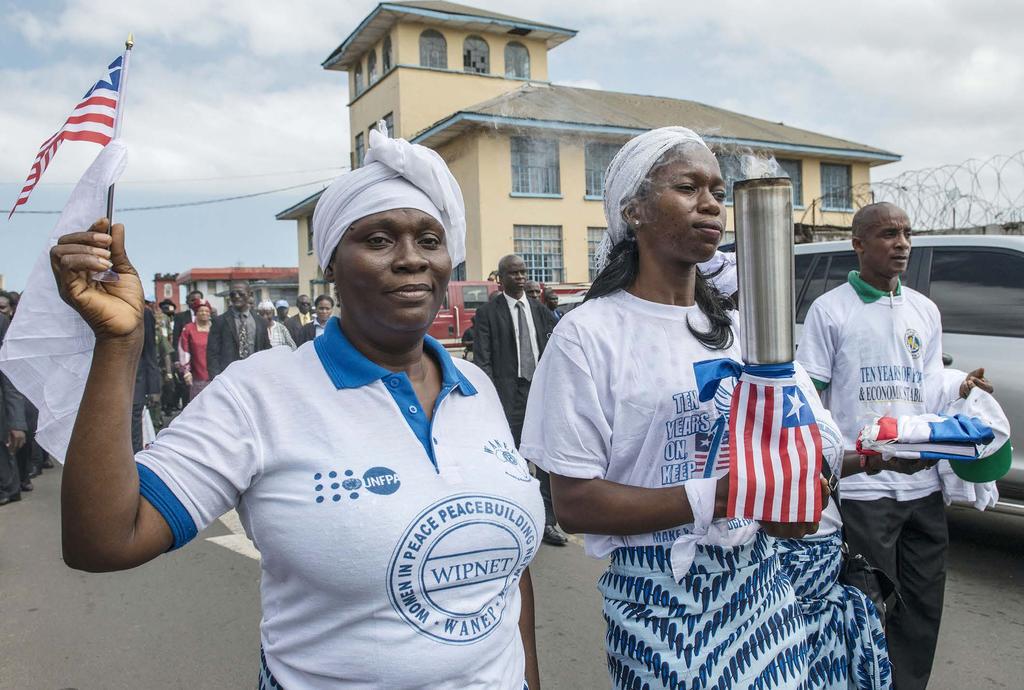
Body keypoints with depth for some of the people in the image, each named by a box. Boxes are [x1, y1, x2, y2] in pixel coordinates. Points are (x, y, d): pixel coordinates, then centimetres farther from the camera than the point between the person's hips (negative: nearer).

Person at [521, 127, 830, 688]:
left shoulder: (742, 324, 6)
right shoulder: (589, 334, -12)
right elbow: (574, 503, -15)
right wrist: (711, 499, -23)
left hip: (761, 584, 5)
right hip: (660, 599, -5)